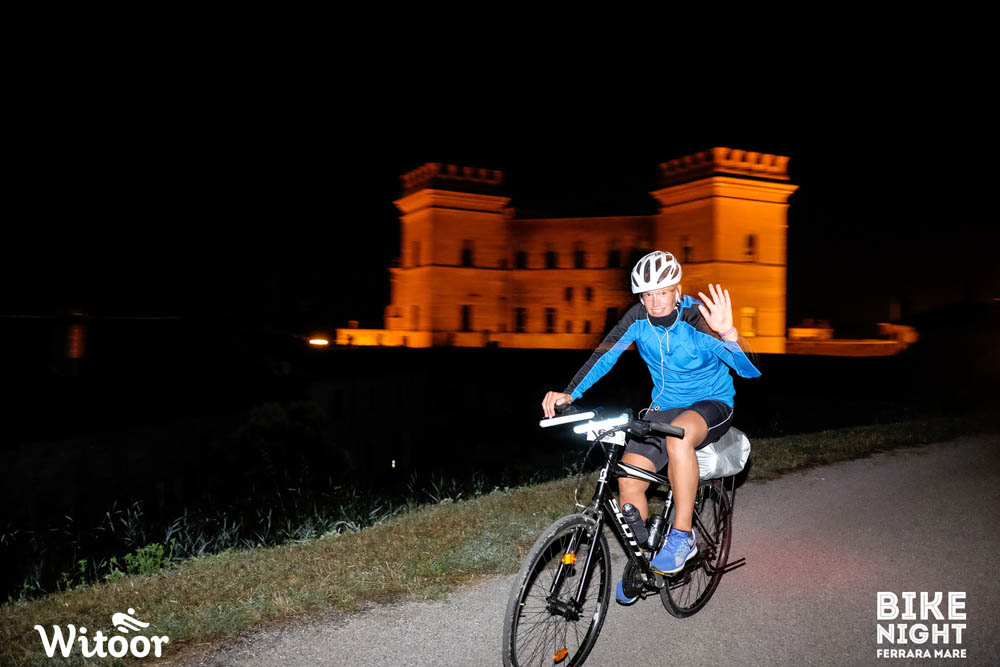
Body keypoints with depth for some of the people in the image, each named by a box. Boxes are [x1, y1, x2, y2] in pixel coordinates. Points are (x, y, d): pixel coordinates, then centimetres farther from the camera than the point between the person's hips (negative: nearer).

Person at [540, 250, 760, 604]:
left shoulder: (697, 317, -23)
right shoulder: (639, 316, -10)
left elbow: (752, 369, -31)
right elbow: (604, 355, -15)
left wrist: (727, 334, -51)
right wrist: (569, 394, -30)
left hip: (711, 405, -4)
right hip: (663, 408, 5)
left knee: (678, 437, -39)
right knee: (629, 480, -12)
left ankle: (682, 536, -22)